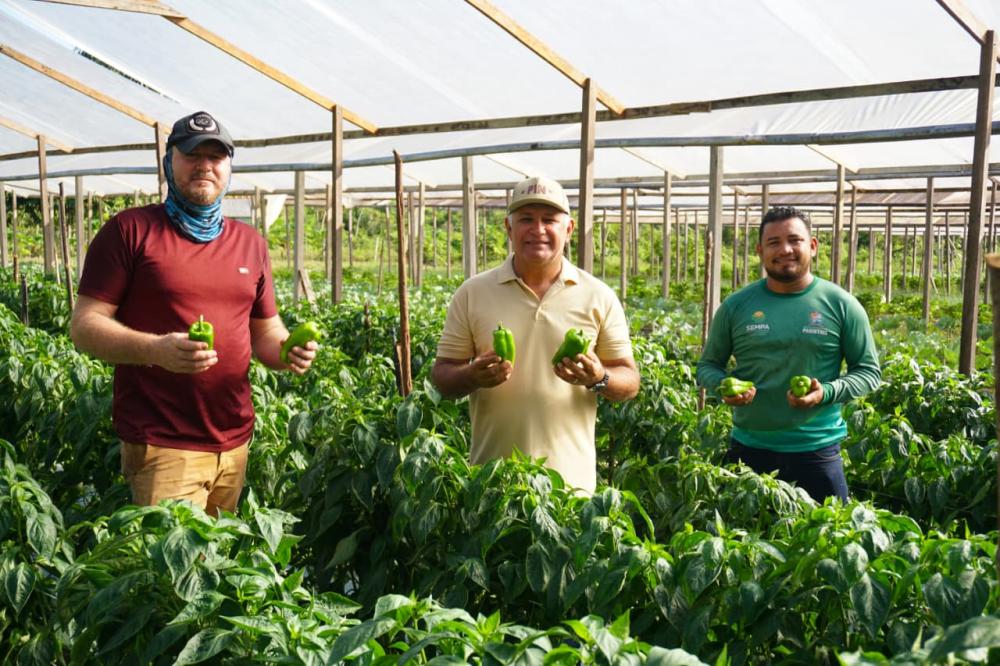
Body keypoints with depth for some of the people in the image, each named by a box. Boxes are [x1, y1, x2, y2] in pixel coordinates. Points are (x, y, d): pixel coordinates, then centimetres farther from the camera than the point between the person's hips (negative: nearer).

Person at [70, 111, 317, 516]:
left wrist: (287, 350, -6)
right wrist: (155, 349, -24)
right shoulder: (130, 230, -3)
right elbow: (84, 326, -6)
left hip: (235, 442, 5)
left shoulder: (251, 243, 12)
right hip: (161, 447, -5)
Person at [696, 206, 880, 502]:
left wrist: (827, 392, -16)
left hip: (817, 449, -1)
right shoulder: (735, 306, 2)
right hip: (748, 448, 1)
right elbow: (708, 365, 10)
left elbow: (869, 371, 2)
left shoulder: (841, 305, -2)